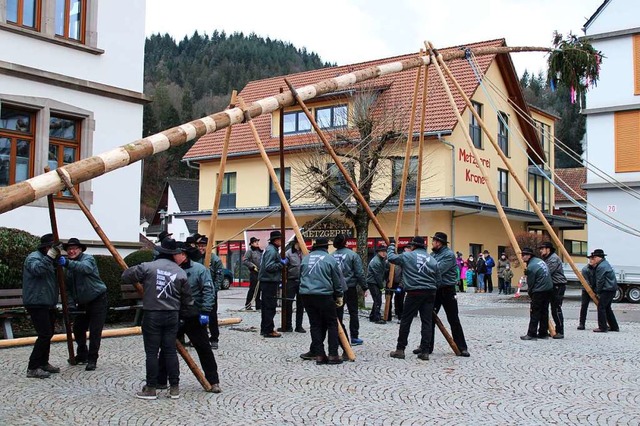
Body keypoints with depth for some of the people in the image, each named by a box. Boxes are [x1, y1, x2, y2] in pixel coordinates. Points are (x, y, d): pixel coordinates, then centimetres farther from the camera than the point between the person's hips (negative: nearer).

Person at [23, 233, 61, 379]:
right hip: (37, 304, -10)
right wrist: (50, 257, -36)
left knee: (48, 334, 14)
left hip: (47, 304, 10)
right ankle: (32, 369, -9)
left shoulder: (47, 258, 19)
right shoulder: (34, 257, -11)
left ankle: (43, 363, 25)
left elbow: (54, 278, 24)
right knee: (45, 335, -14)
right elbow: (37, 269, -34)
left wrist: (58, 261, 10)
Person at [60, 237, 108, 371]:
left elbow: (85, 268, -39)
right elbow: (67, 288, 8)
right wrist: (70, 304, -4)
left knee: (95, 331, -9)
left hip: (97, 300, -7)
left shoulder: (88, 258, -14)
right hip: (82, 303, 7)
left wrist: (68, 263, -53)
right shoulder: (67, 267, 7)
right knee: (78, 329, 11)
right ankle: (82, 355, 29)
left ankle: (92, 360, -1)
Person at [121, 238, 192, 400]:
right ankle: (175, 387, 13)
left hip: (152, 315, -3)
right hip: (172, 315, 3)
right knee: (170, 350, 9)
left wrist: (141, 279, 17)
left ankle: (151, 388, 9)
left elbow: (126, 277, -2)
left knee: (152, 352, 4)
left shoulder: (148, 267, -8)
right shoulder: (180, 272, 0)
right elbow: (187, 298, 4)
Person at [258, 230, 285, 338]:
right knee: (270, 307, -8)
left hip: (268, 281, 11)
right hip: (269, 282, -11)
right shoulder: (271, 250, -15)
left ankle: (265, 329, 21)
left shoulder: (273, 249, 18)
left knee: (266, 306, 15)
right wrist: (281, 264, -16)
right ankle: (268, 330, -5)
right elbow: (269, 267, -23)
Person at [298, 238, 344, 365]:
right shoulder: (330, 259, -2)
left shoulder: (305, 258, 11)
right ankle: (333, 355, 1)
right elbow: (337, 280, 3)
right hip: (324, 296, -4)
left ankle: (319, 354, 7)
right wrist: (339, 296, 16)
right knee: (332, 324, 6)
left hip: (306, 295, 4)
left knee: (315, 324, 9)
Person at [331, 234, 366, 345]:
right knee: (353, 312, 6)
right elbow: (359, 273, -8)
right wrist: (364, 287, 0)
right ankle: (354, 337, 8)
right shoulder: (352, 255, -9)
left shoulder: (332, 256, 0)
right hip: (350, 287, -3)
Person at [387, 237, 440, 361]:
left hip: (414, 293, -3)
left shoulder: (407, 256, -2)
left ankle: (400, 349, 9)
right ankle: (425, 352, 5)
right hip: (430, 294, 3)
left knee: (405, 321, 5)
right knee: (427, 322, 5)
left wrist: (391, 247, 28)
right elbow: (438, 279, 9)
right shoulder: (432, 260, 8)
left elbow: (391, 257, 10)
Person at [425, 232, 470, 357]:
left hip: (447, 291, -7)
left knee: (453, 320, 1)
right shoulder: (433, 254, 12)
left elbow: (438, 270, -24)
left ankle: (461, 347, 10)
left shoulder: (449, 255, -13)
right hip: (434, 290, 7)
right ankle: (426, 346, 15)